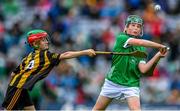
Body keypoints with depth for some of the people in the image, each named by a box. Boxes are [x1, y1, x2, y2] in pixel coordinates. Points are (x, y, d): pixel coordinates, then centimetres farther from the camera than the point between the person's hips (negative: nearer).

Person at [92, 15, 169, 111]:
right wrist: (160, 46, -31)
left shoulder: (142, 49, 2)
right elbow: (139, 42, -25)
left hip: (131, 84, 1)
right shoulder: (121, 38, -9)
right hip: (113, 83, -1)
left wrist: (158, 56, -21)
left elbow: (143, 70, -10)